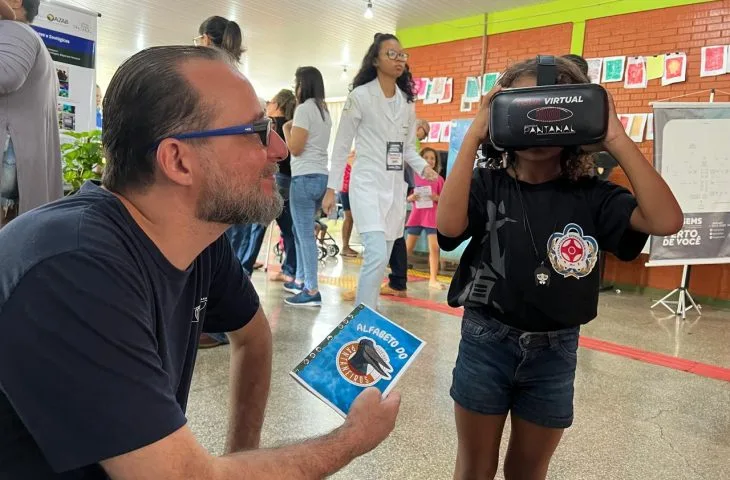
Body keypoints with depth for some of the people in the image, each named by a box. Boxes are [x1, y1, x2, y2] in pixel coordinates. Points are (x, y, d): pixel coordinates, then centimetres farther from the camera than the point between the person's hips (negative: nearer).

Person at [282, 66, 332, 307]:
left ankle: (312, 291, -8)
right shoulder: (324, 111, 17)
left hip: (305, 177, -9)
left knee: (305, 234, -8)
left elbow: (295, 148, -12)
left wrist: (286, 128, 4)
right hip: (321, 176, 9)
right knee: (301, 231, 18)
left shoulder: (304, 109, -10)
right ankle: (300, 280, 27)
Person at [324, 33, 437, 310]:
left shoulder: (407, 102, 12)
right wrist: (331, 189, -5)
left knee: (382, 259, 10)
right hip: (368, 184, -6)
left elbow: (408, 147, 16)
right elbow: (342, 146, -3)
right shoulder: (360, 96, -5)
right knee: (377, 256, -19)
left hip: (396, 187, 6)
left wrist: (423, 167, -5)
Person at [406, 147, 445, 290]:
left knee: (434, 247, -7)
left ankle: (433, 279, -2)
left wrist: (437, 198, -17)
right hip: (416, 215, 1)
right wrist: (411, 197, -13)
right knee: (408, 247, 8)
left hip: (432, 217, -1)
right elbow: (407, 196, 8)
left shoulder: (439, 179, 1)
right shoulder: (415, 177, 3)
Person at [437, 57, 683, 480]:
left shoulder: (592, 196, -6)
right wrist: (474, 137, -24)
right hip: (486, 343, -1)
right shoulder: (487, 184, -8)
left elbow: (666, 220, -20)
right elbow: (449, 225, -27)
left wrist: (615, 139, -21)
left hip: (555, 352, 2)